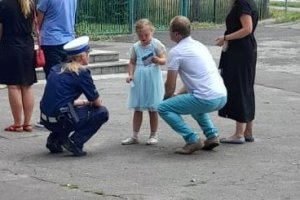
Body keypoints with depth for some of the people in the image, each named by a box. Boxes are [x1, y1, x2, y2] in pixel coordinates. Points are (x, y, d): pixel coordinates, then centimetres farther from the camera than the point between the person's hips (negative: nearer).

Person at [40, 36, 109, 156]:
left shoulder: (56, 69, 14)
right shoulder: (82, 72, -7)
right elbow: (97, 103, 1)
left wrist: (84, 102, 27)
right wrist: (88, 103, 23)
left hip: (46, 120, 7)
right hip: (62, 121, -7)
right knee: (102, 112, 8)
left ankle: (55, 139, 16)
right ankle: (75, 142, -2)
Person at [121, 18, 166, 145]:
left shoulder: (156, 44, -6)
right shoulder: (136, 47, 6)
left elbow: (163, 60, -10)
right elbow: (132, 62, 14)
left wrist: (158, 60, -31)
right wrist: (130, 74, -1)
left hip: (152, 81, -4)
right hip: (139, 81, 4)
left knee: (152, 109, 5)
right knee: (137, 109, 8)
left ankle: (153, 135, 16)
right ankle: (134, 136, 14)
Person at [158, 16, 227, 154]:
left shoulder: (176, 52, -6)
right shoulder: (199, 45, 19)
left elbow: (170, 85, -3)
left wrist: (168, 97, 18)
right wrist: (178, 94, 28)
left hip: (207, 99, -9)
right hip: (222, 97, 9)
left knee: (163, 108, 0)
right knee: (195, 101, 39)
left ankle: (192, 140, -6)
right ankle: (212, 135, 23)